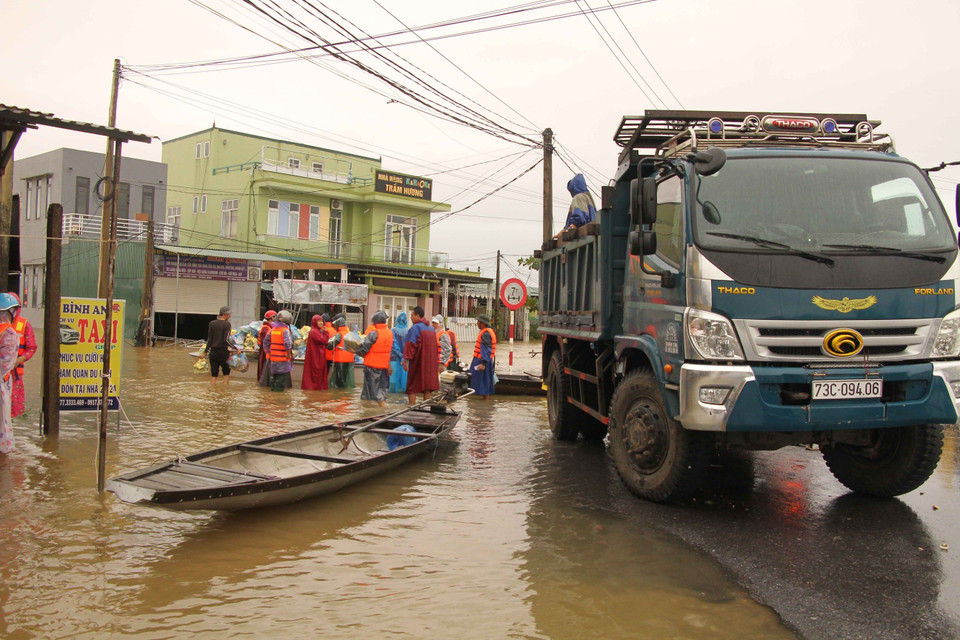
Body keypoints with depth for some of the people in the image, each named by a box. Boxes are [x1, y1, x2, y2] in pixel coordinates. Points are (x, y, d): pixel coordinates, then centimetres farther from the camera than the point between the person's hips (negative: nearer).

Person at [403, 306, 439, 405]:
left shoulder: (415, 328, -12)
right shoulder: (431, 328, 12)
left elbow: (410, 344, -18)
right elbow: (436, 346, 16)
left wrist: (406, 360, -18)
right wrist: (437, 362, 21)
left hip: (417, 361, -7)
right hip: (430, 362, 7)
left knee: (412, 385, -1)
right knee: (427, 383, 11)